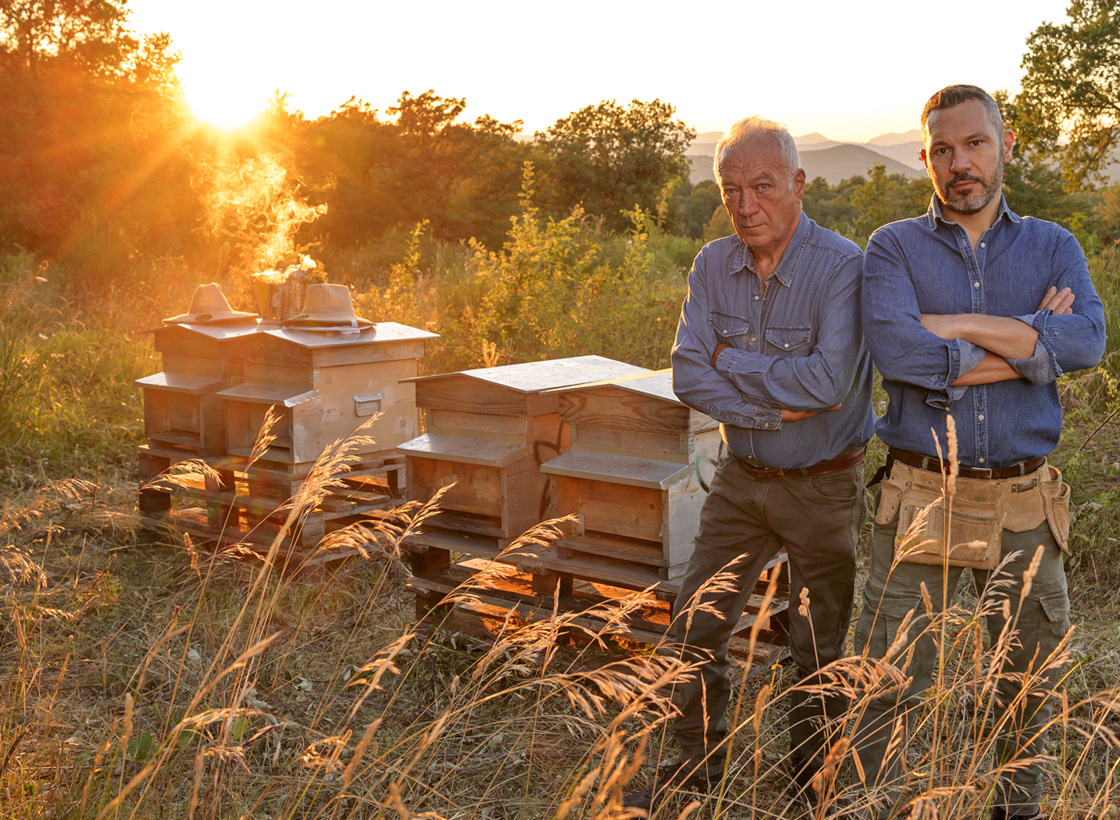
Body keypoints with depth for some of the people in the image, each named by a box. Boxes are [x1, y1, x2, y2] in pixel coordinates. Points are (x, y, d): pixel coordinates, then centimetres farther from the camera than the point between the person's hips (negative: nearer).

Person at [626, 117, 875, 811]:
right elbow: (688, 374, -10)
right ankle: (699, 766, 28)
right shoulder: (714, 265, -2)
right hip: (741, 477, 5)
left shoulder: (844, 267, -19)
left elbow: (830, 382, -30)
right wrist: (776, 408, -20)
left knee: (821, 649, 9)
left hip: (824, 487, -4)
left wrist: (733, 364, -18)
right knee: (696, 628, 9)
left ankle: (813, 780, 30)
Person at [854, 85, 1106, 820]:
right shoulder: (894, 248, 0)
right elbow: (895, 351, -20)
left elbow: (1087, 339, -13)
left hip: (1025, 502, 3)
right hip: (922, 499, -3)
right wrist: (1030, 348, -13)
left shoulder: (1053, 248, 7)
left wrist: (955, 327, -17)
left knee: (1032, 676, 18)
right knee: (891, 682, 1)